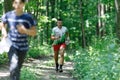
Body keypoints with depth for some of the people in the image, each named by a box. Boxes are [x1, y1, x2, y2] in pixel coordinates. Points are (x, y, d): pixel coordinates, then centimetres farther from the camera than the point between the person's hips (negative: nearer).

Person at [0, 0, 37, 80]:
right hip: (11, 45, -1)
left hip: (23, 47, 1)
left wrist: (25, 30, -21)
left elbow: (34, 32, -3)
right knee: (14, 67, -23)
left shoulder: (28, 17, -7)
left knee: (18, 68, 14)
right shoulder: (8, 15, -2)